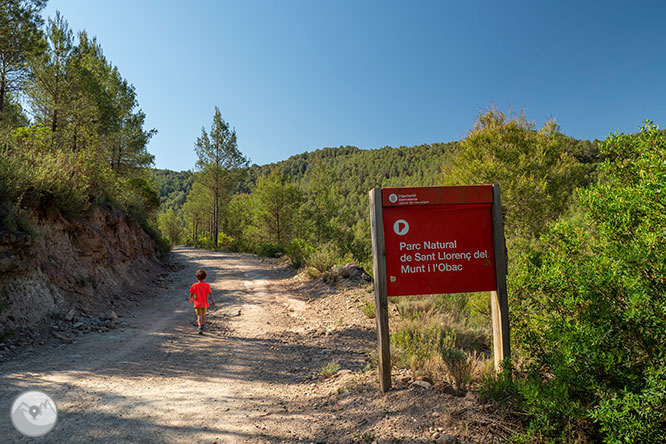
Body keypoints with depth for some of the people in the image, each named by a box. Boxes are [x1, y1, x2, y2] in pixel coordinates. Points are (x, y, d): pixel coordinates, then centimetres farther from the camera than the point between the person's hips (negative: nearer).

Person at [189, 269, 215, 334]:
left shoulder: (194, 285, -8)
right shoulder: (207, 285, -8)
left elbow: (191, 293, 0)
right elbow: (210, 293, -12)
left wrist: (190, 299, 19)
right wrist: (213, 301, -7)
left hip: (197, 304, -2)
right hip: (204, 304, 2)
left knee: (199, 316, -3)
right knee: (203, 315, 22)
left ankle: (200, 327, -23)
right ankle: (202, 326, 37)